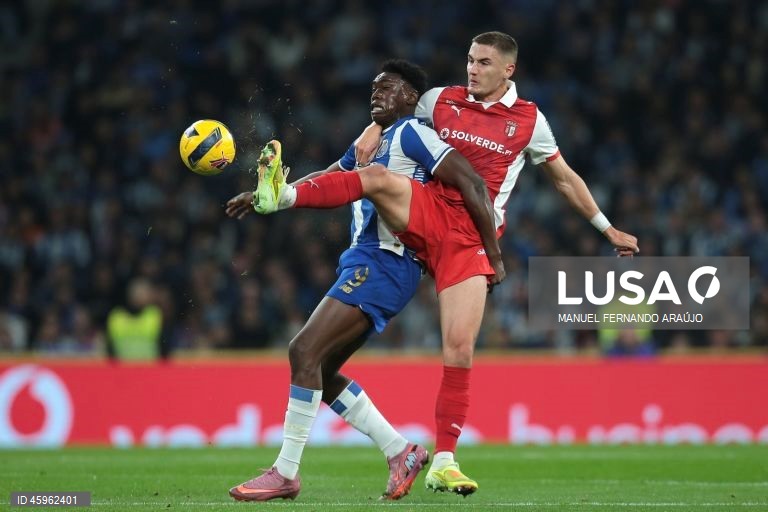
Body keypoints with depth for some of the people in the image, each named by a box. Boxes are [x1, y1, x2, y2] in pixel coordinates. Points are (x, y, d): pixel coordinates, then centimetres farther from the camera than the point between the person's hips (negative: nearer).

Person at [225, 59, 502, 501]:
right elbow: (328, 179, 36)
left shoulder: (411, 134, -6)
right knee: (318, 368, 8)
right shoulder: (374, 142, 22)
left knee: (305, 352, -17)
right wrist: (263, 196, 31)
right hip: (365, 262, 10)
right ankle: (401, 452, 11)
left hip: (383, 263, -10)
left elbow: (471, 182, -14)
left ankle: (286, 474, -15)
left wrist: (493, 252, -16)